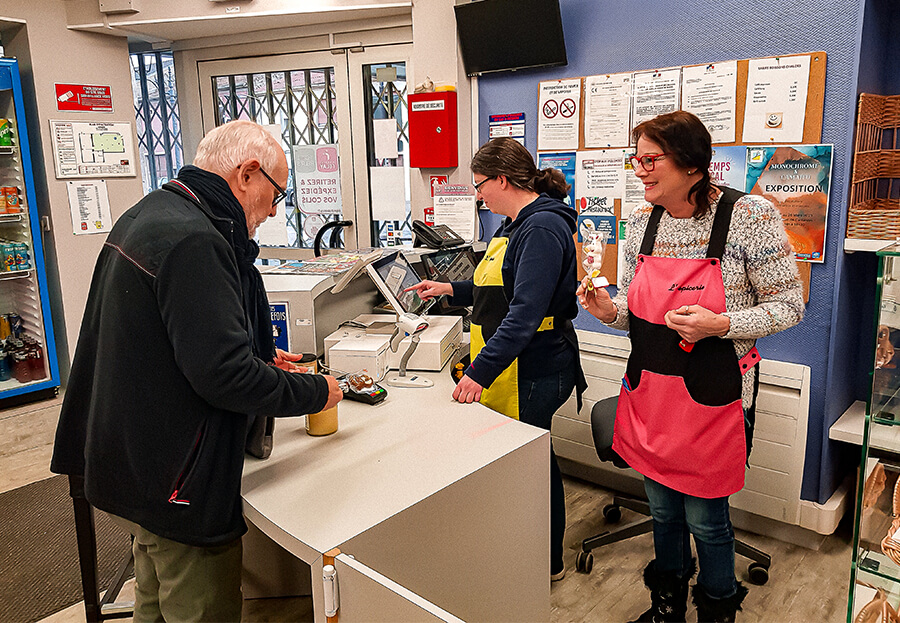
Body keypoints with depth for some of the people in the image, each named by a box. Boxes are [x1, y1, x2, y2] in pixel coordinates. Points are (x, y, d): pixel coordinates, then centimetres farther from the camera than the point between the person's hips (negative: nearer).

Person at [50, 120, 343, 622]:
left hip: (128, 461, 10)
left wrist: (258, 359, 14)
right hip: (175, 483, -10)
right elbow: (223, 376, -29)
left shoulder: (149, 214, 9)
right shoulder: (194, 242, -25)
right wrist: (316, 392, -14)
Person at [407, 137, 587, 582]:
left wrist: (481, 370, -28)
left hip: (532, 375, -10)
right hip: (515, 371, 10)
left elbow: (525, 312, -26)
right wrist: (451, 290, 19)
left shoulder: (543, 228, -18)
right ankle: (546, 556, 32)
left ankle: (548, 563, 22)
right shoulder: (516, 224, 15)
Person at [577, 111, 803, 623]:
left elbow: (789, 304, -7)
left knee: (705, 518, 9)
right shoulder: (643, 221, 3)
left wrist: (719, 325, -22)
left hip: (712, 397, -5)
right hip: (649, 392, 5)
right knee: (663, 509, 20)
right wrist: (611, 311, -11)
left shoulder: (750, 216, -13)